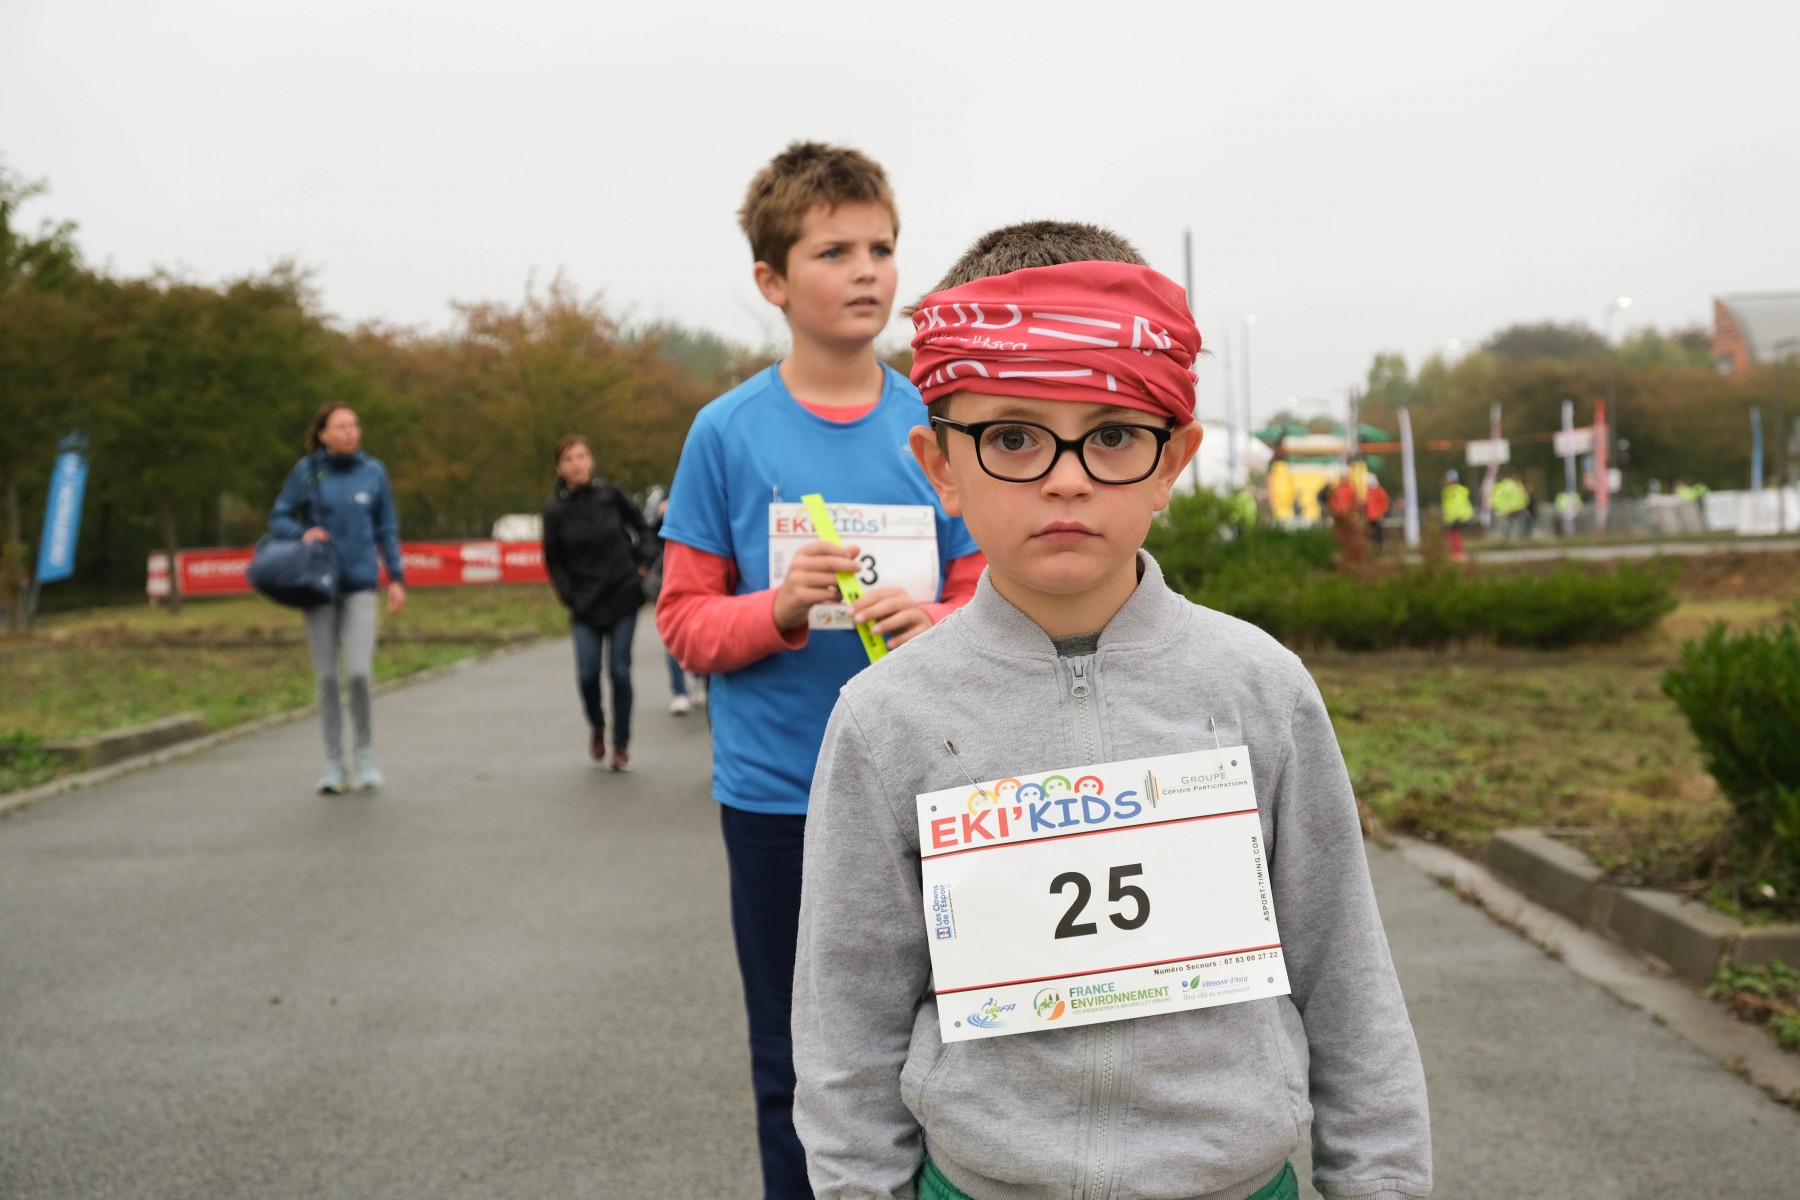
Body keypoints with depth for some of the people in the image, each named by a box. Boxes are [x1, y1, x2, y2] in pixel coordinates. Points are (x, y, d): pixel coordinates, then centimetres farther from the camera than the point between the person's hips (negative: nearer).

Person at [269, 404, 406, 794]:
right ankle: (334, 764, 14)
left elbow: (387, 529, 9)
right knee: (326, 677, 4)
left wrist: (396, 578, 3)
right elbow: (278, 518, 7)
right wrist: (302, 532, -14)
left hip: (360, 585, 0)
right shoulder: (306, 471, -1)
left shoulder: (373, 471, 3)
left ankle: (365, 754, 9)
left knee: (358, 671, -12)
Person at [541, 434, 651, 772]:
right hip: (585, 605, 0)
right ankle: (596, 726, 26)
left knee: (620, 671, 0)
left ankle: (621, 745, 14)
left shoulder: (610, 494, -4)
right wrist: (570, 598, -4)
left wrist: (641, 562, 6)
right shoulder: (555, 509, -5)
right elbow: (553, 560, 3)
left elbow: (639, 525, 14)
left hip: (623, 596, 0)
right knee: (587, 674, -6)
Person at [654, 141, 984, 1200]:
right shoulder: (728, 433, -3)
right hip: (776, 794, -1)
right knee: (797, 1066, 13)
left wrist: (936, 627, -14)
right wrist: (780, 606, -20)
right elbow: (685, 619, -1)